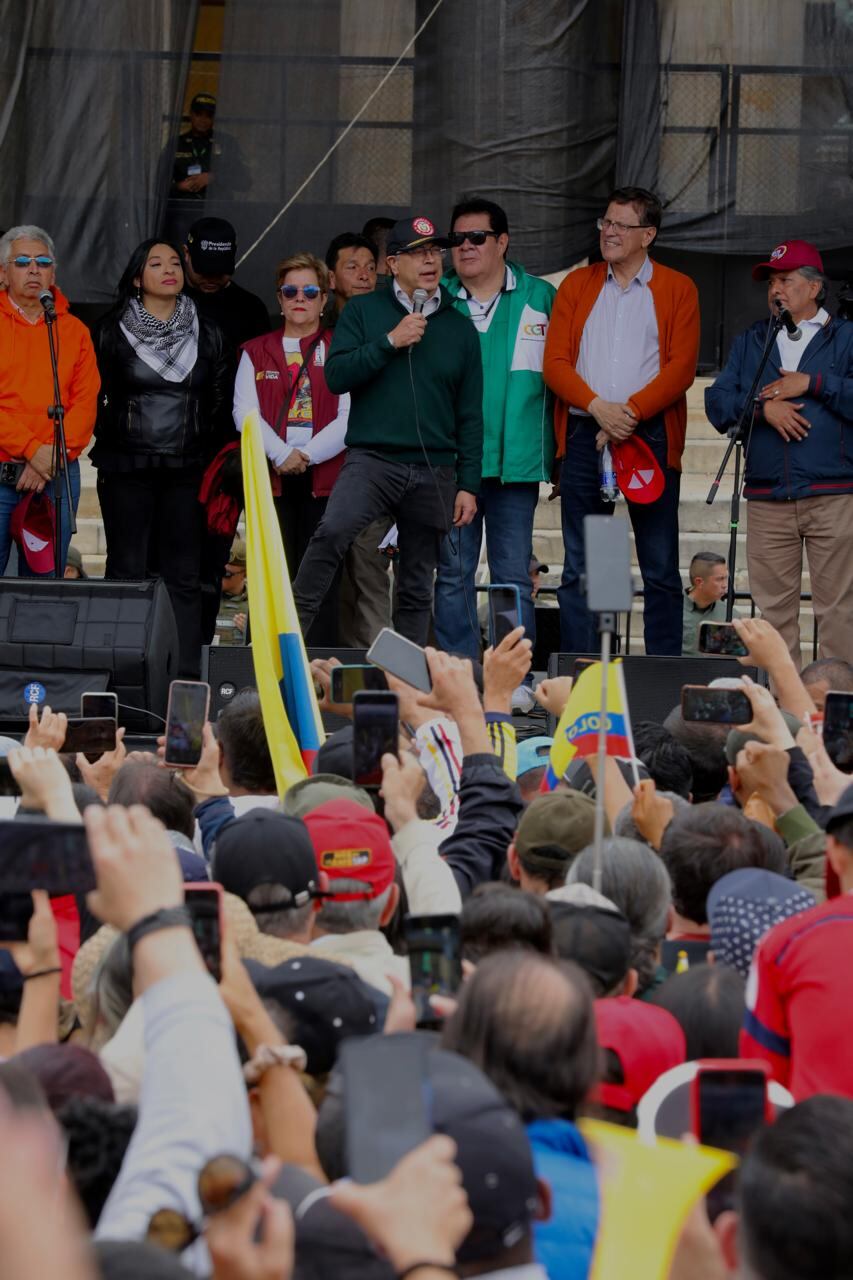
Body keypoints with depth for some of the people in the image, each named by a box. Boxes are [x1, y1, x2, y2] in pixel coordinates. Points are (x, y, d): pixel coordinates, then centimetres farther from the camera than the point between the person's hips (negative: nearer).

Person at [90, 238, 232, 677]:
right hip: (126, 471, -2)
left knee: (185, 575, 1)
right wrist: (109, 440, 3)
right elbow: (93, 394, 6)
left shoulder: (208, 334, 8)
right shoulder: (111, 331, 2)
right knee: (126, 572, -1)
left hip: (186, 472, 2)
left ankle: (187, 672, 2)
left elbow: (221, 399, 11)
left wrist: (213, 454, 5)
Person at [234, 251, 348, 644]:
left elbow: (349, 416, -1)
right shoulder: (256, 353, 15)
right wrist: (281, 454, -14)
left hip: (324, 477, -1)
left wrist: (307, 455, -13)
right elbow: (244, 412, 2)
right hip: (271, 479, 1)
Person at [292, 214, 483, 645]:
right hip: (373, 459, -3)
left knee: (418, 586, 6)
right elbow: (336, 376, -4)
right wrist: (390, 342, -11)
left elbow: (470, 415, 13)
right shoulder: (364, 311, 8)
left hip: (435, 471, 3)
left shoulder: (459, 328, 13)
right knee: (333, 530, -30)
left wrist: (468, 485, 6)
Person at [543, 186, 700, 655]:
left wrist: (631, 412, -15)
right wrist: (598, 407, -13)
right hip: (584, 435, 2)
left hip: (651, 436, -2)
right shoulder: (577, 285, 13)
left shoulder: (677, 289, 6)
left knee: (660, 570, 0)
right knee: (578, 570, 2)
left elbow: (681, 367, -3)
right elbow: (555, 362, 3)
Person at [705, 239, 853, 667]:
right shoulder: (749, 342, 20)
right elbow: (717, 404, 9)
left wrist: (812, 384, -8)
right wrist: (763, 406, -7)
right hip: (767, 499, 4)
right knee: (773, 606, 3)